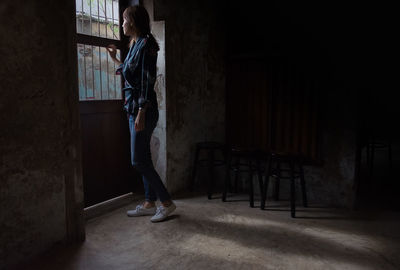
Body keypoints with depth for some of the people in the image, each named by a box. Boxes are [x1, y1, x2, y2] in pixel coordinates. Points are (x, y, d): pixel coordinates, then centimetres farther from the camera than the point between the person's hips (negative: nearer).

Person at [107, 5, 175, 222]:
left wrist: (141, 114, -23)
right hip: (133, 107, 10)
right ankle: (149, 204, 21)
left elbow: (147, 81, -19)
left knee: (138, 161, -7)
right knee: (143, 159, 12)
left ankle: (167, 202, 4)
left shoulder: (145, 45, -12)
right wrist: (114, 58, 41)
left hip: (143, 110, -10)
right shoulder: (135, 44, 16)